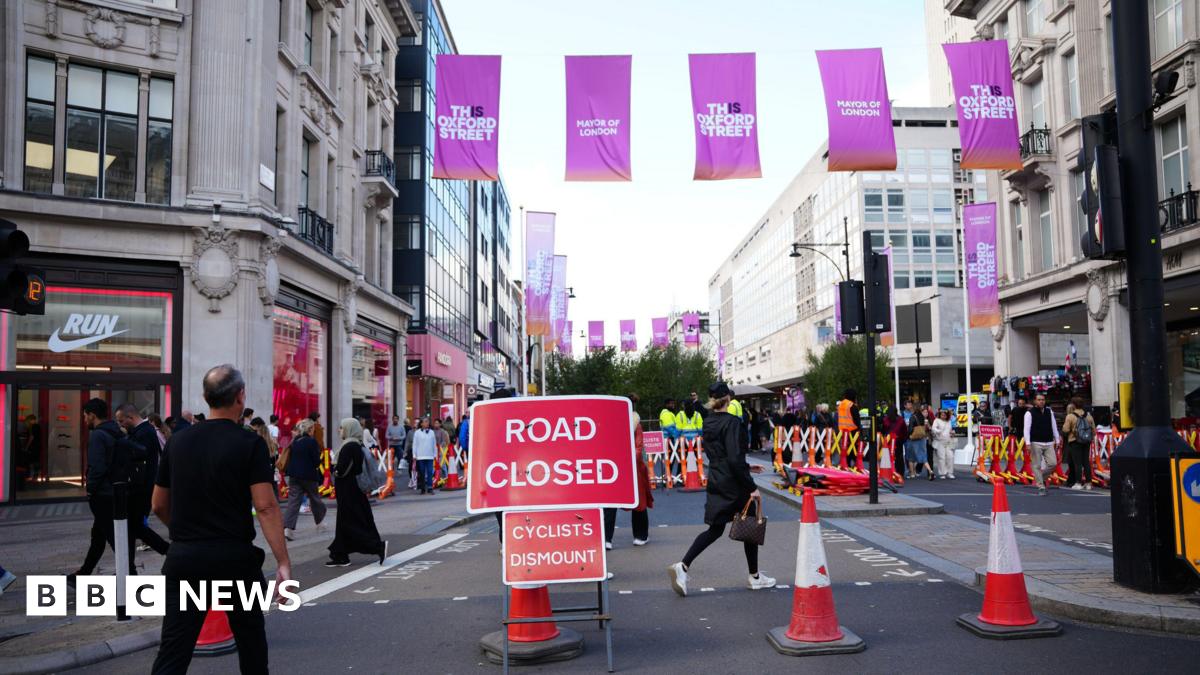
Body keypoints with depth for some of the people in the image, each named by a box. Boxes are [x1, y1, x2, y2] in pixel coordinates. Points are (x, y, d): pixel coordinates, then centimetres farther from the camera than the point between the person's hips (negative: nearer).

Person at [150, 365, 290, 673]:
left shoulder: (178, 441, 6)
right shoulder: (250, 443, -8)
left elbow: (159, 505, 13)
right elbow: (265, 506, -15)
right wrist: (283, 562, -14)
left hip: (184, 558, 3)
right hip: (234, 557, -3)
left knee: (173, 650, 3)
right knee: (250, 637, 17)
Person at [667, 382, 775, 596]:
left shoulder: (708, 424, 8)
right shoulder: (732, 422, -17)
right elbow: (735, 459, -23)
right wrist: (752, 487, -18)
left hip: (715, 482, 7)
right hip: (734, 484, -7)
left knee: (715, 530, 11)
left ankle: (683, 566, -4)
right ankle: (754, 577, 24)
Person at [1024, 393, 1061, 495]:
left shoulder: (1049, 412, 11)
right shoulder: (1030, 413, -4)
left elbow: (1054, 427, 17)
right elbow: (1027, 429, -10)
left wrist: (1057, 440, 15)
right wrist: (1028, 443, -17)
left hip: (1049, 443, 4)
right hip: (1036, 443, -4)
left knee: (1053, 463, -2)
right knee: (1037, 466, -2)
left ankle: (1041, 477, 24)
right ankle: (1041, 487, 5)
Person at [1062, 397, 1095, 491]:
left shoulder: (1070, 416, -10)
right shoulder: (1088, 415, 6)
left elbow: (1065, 430, -13)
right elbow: (1094, 430, 10)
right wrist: (1090, 438, 22)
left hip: (1074, 441, -5)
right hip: (1086, 442, 5)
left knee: (1077, 462, -2)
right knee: (1086, 462, 9)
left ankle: (1078, 483, -4)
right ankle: (1088, 483, 10)